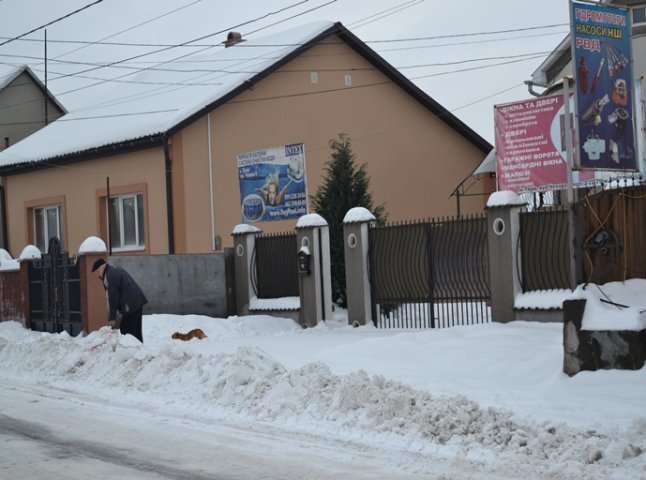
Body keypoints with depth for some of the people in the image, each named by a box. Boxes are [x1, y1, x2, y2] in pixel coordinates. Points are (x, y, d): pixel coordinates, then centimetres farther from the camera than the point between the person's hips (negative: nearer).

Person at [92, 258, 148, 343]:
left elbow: (113, 298, -14)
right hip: (138, 302, 10)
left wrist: (112, 317, -9)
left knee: (126, 330, -9)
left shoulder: (110, 276, -11)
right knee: (136, 331, 14)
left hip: (130, 306, -10)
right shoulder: (117, 270, 21)